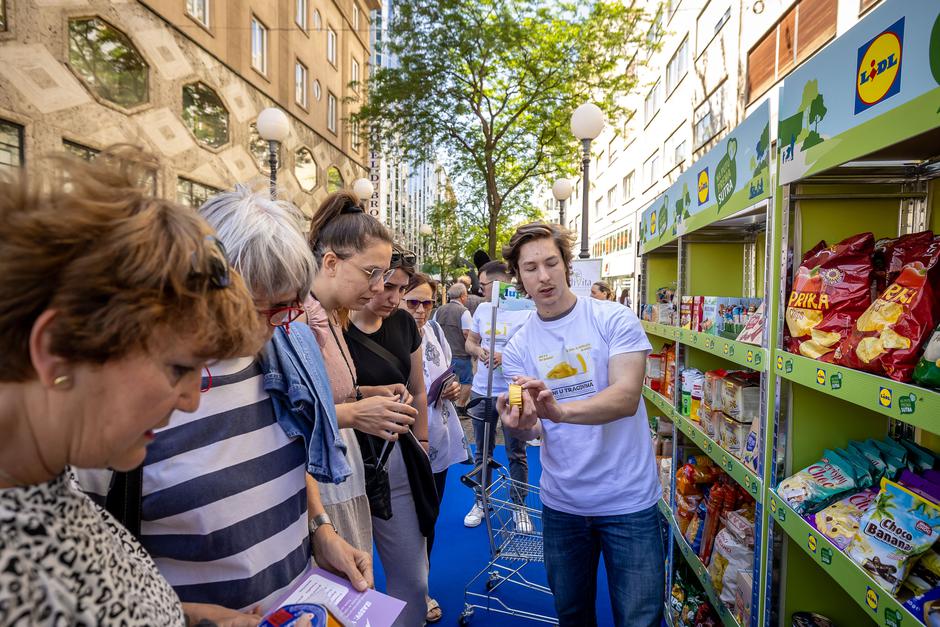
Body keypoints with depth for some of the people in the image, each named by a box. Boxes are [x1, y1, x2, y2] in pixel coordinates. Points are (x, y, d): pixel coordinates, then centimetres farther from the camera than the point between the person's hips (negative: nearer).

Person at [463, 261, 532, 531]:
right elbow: (470, 342, 13)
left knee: (516, 454, 9)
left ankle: (519, 507, 27)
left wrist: (506, 358, -24)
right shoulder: (482, 309, 6)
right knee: (482, 452, 17)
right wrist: (479, 351, -9)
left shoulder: (526, 312, -12)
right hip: (481, 392, 5)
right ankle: (481, 502, 34)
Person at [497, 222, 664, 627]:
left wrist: (560, 410, -40)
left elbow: (626, 397, -22)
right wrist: (518, 424, -30)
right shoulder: (518, 348, -1)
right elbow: (531, 429, -6)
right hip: (561, 504, 3)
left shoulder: (614, 320, -11)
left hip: (627, 501, -3)